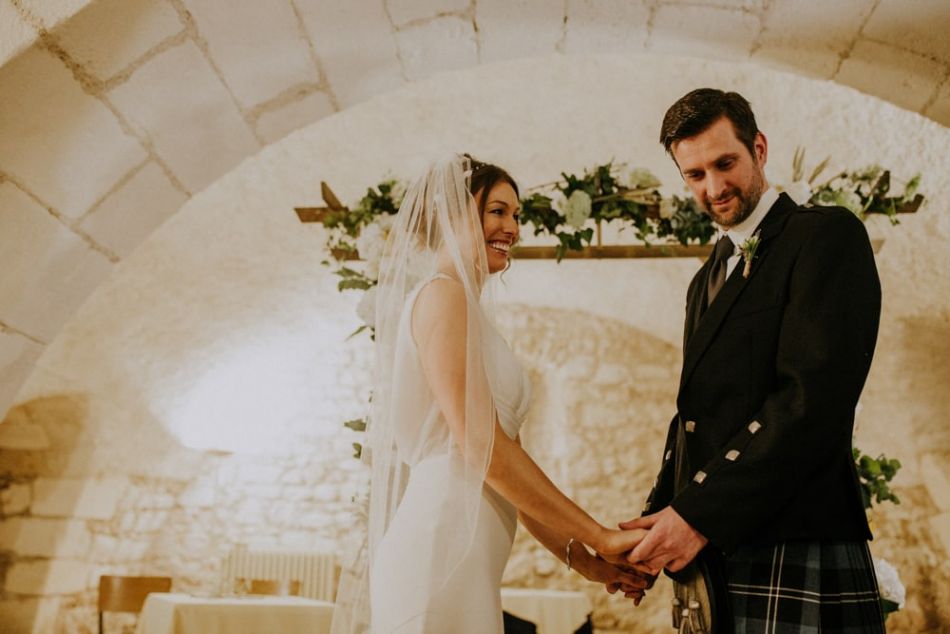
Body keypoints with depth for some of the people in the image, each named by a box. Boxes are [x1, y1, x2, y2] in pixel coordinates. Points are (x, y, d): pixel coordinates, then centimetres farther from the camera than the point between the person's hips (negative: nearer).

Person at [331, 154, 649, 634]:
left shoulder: (470, 306, 19)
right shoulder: (441, 293, -8)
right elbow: (482, 447, -16)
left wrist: (582, 559, 11)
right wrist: (601, 537, -11)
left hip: (466, 562, 9)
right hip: (440, 553, -9)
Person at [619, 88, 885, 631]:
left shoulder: (827, 233, -4)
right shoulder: (708, 279, 21)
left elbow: (815, 398, -16)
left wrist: (700, 515, -18)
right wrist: (658, 519, 6)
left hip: (796, 555, -7)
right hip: (709, 556, 7)